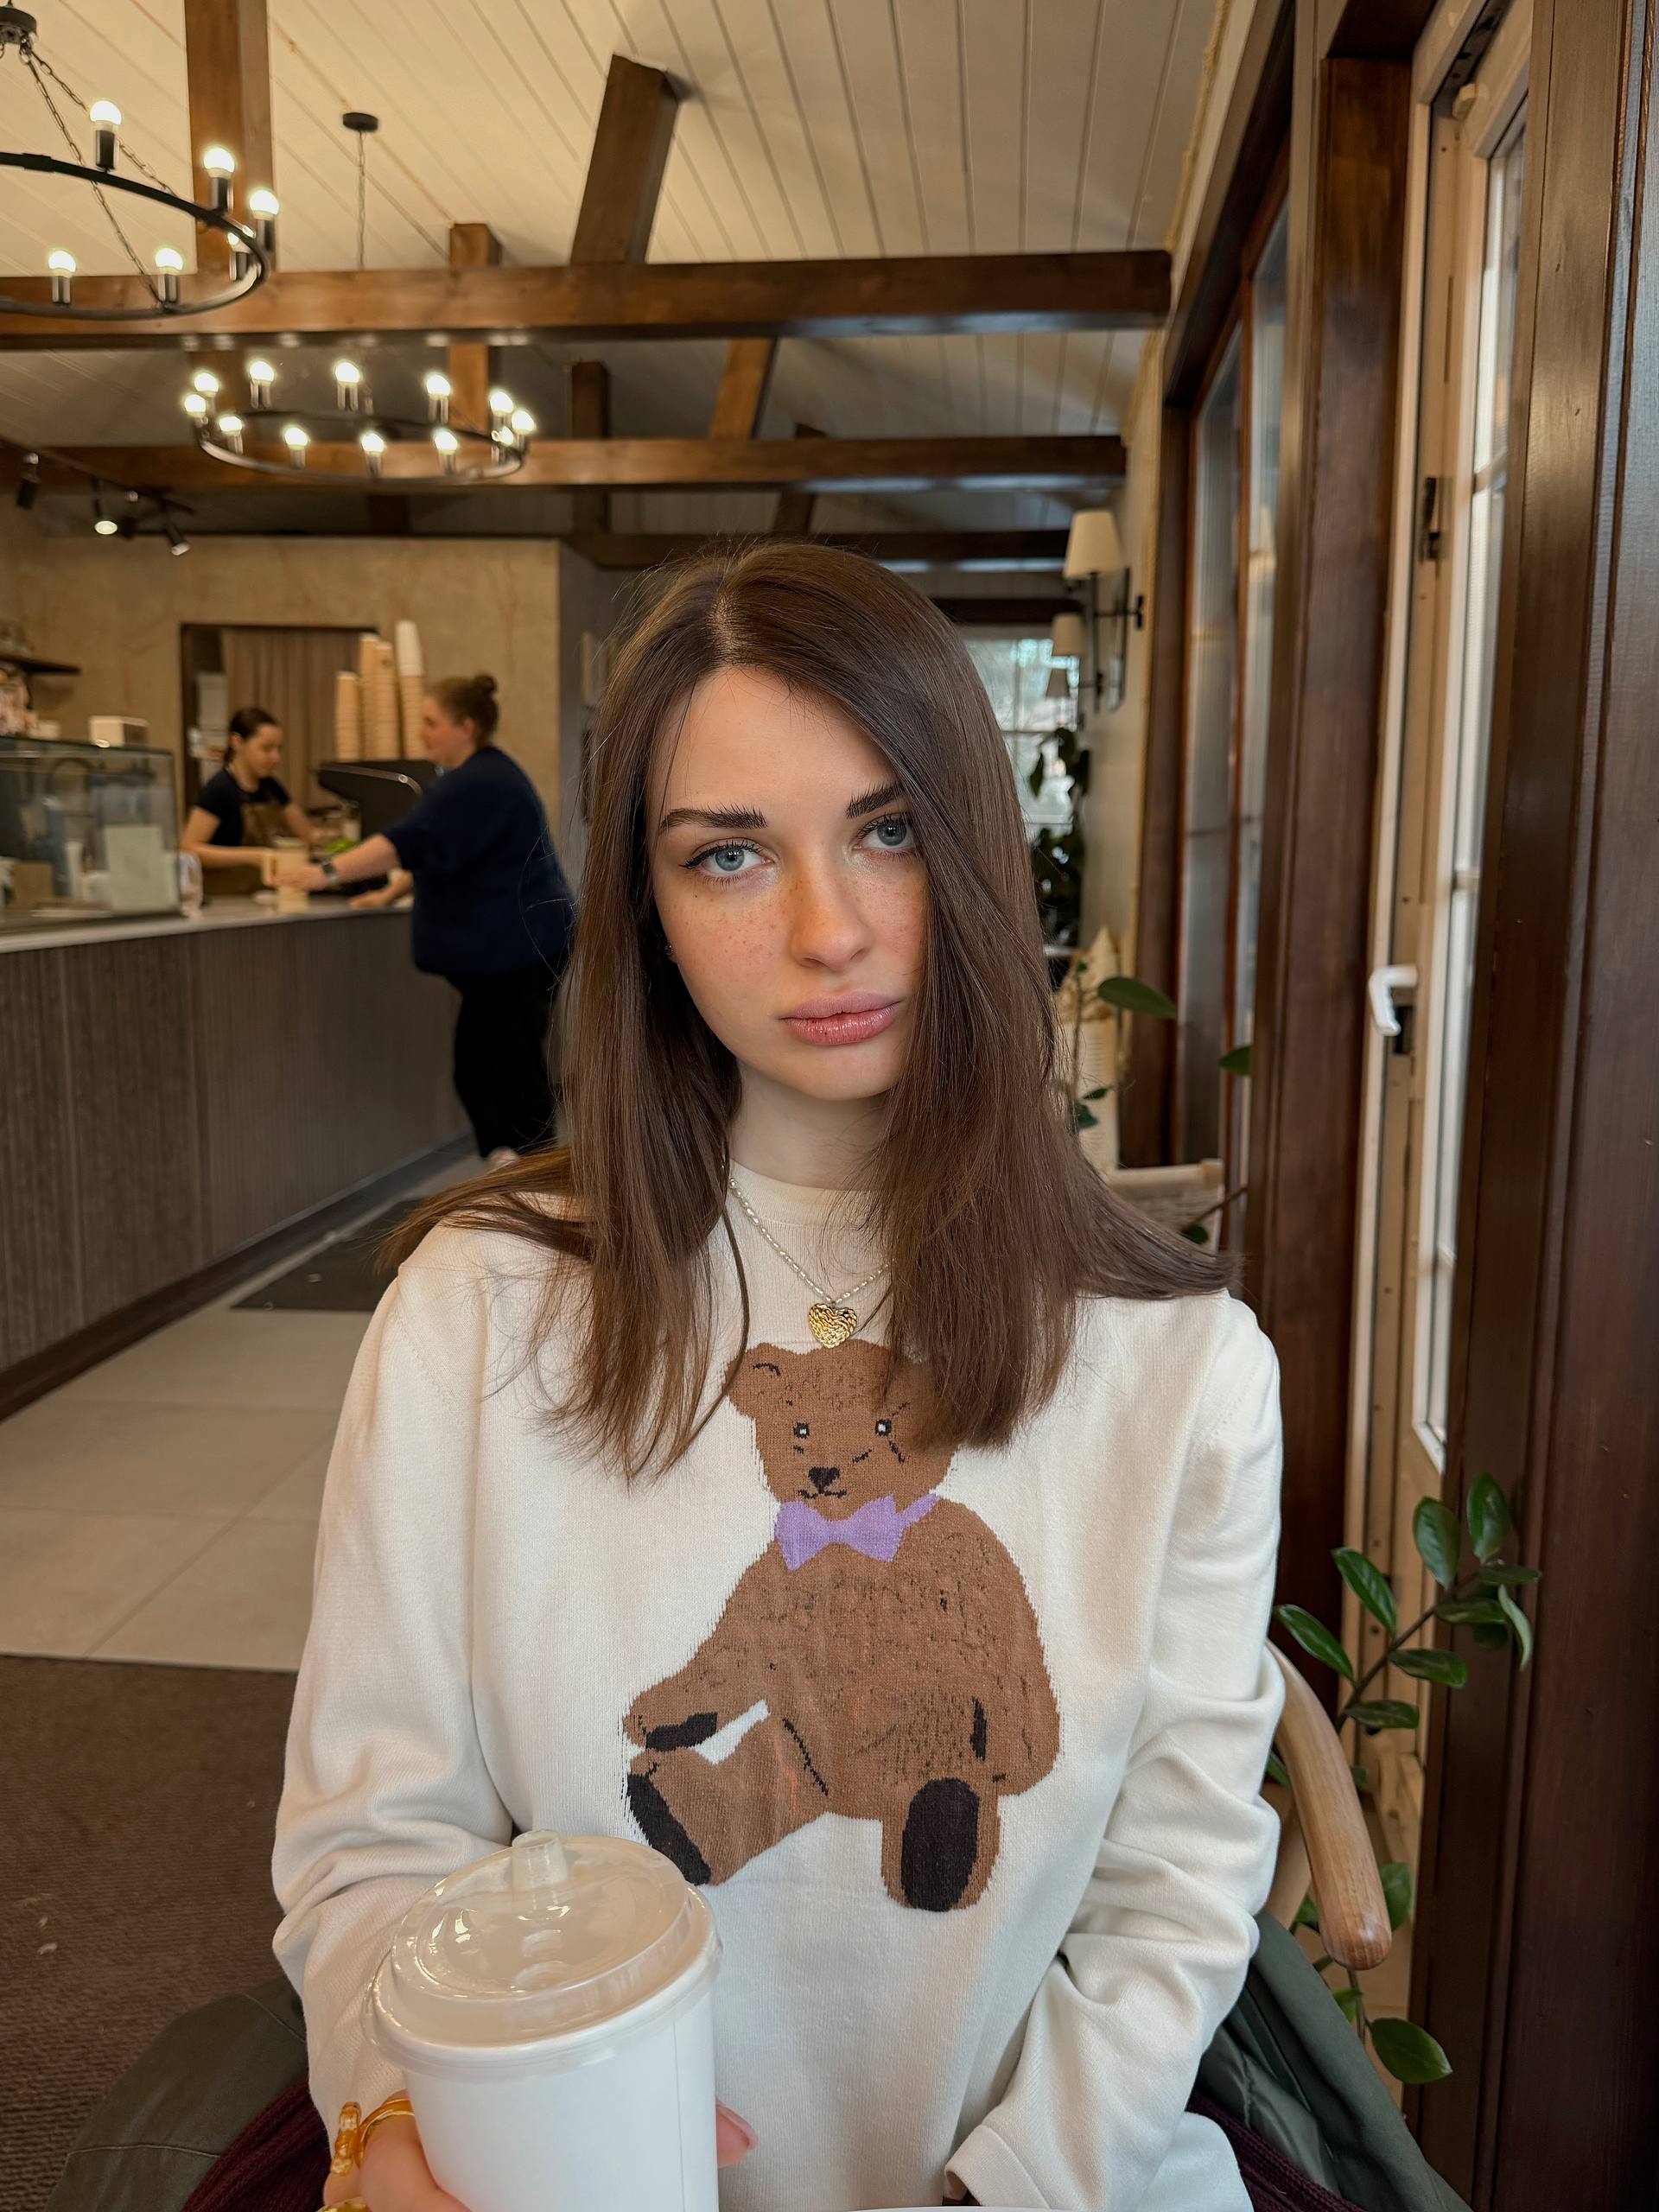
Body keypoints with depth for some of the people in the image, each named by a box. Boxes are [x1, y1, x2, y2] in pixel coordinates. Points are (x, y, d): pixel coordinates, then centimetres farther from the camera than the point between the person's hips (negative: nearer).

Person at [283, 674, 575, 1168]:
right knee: (479, 1066, 9)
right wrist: (392, 891, 17)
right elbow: (435, 849, 25)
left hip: (516, 949, -11)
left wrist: (327, 873, -28)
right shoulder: (479, 776, 16)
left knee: (514, 1071, -5)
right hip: (506, 948, 11)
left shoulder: (478, 783, -18)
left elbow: (411, 841, -27)